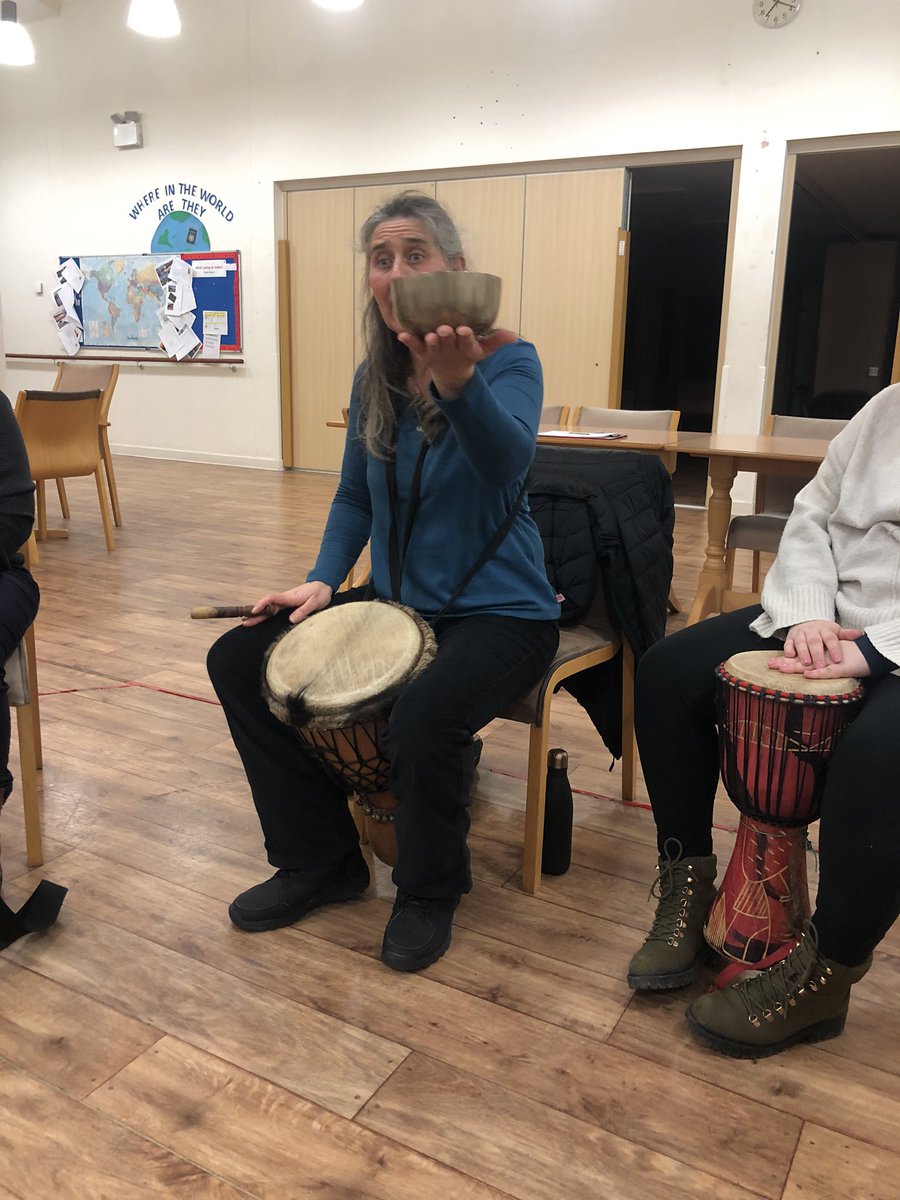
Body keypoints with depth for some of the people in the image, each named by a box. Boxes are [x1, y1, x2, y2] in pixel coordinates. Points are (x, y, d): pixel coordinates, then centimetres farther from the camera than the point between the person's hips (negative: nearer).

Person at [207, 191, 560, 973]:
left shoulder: (507, 360, -12)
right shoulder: (374, 379, 5)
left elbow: (508, 461, -34)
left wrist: (456, 382, -53)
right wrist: (322, 581, -1)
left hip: (498, 610, -6)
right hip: (397, 601, 7)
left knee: (425, 715, -36)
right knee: (239, 661, -3)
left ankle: (431, 891, -1)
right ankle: (320, 862, 11)